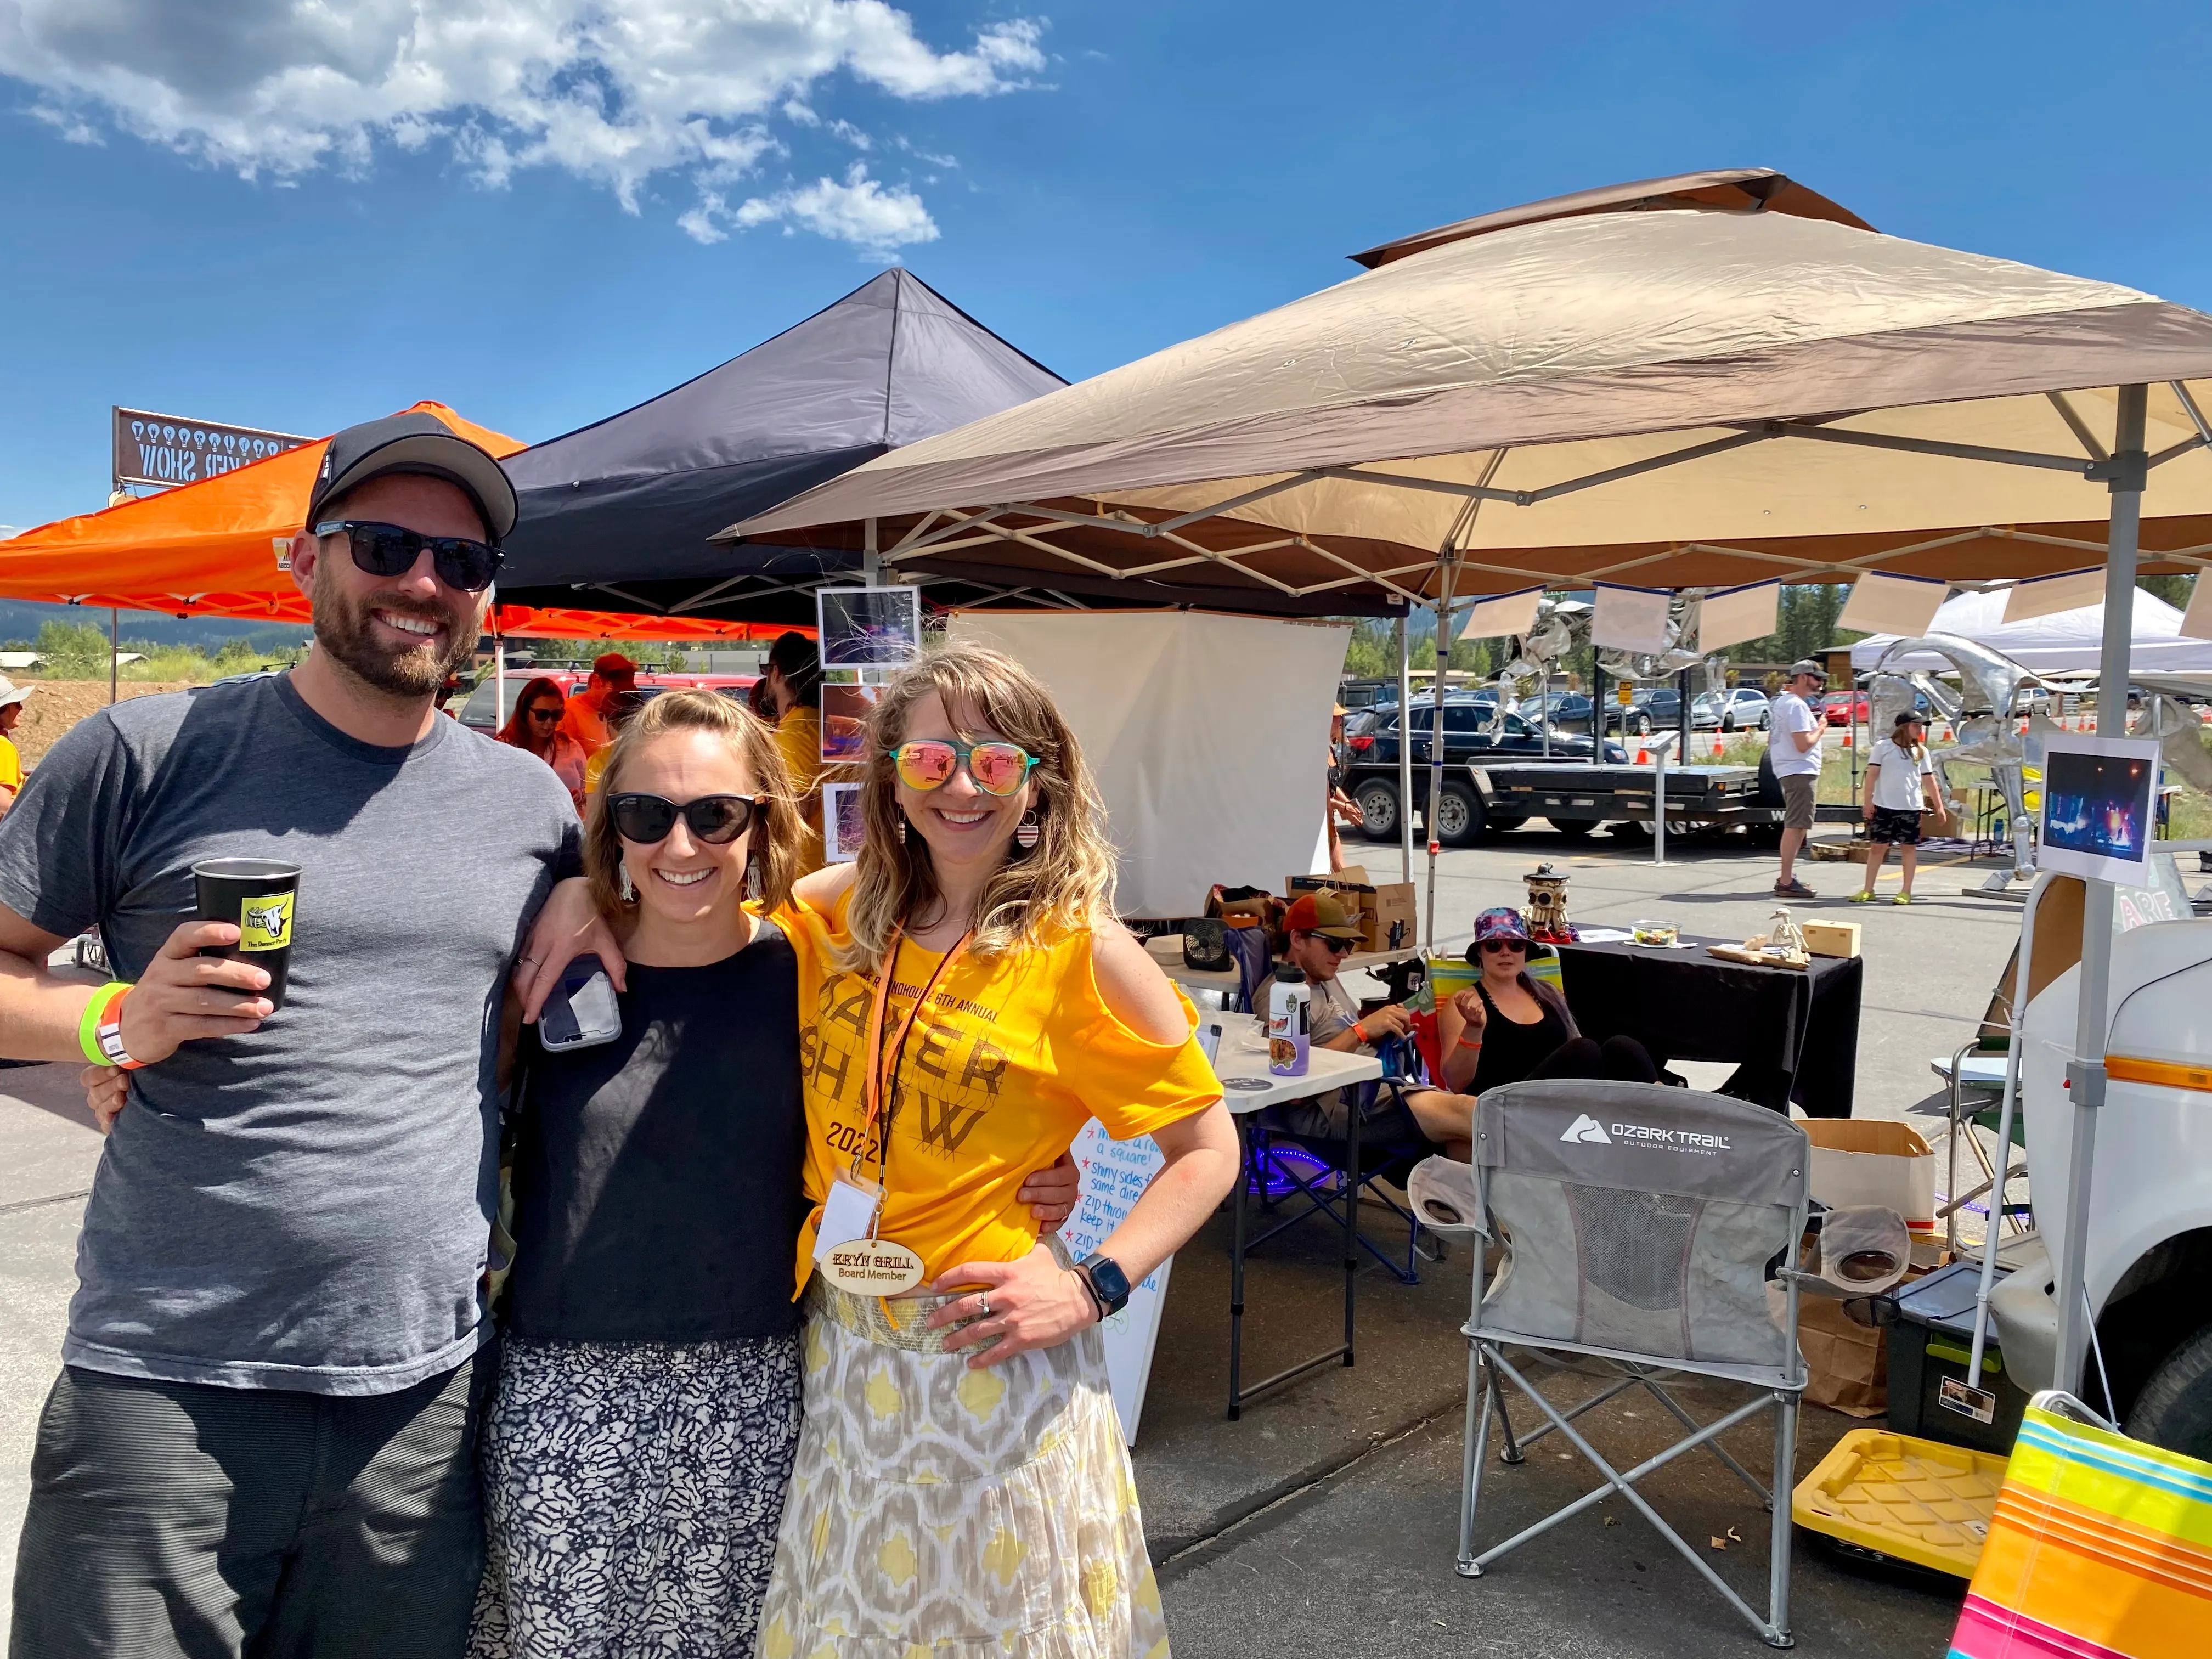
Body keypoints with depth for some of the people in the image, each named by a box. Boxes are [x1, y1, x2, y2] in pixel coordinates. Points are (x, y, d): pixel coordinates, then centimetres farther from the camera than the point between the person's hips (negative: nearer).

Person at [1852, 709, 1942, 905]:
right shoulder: (1883, 746, 0)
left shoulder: (1921, 751, 8)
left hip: (1911, 808, 2)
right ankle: (1868, 890, 9)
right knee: (1877, 846, 2)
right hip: (1883, 806, -2)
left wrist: (1939, 805, 10)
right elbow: (1872, 774, -2)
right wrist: (1869, 801, -8)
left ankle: (1906, 892, 11)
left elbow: (1929, 779, 12)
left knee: (1909, 847, 4)